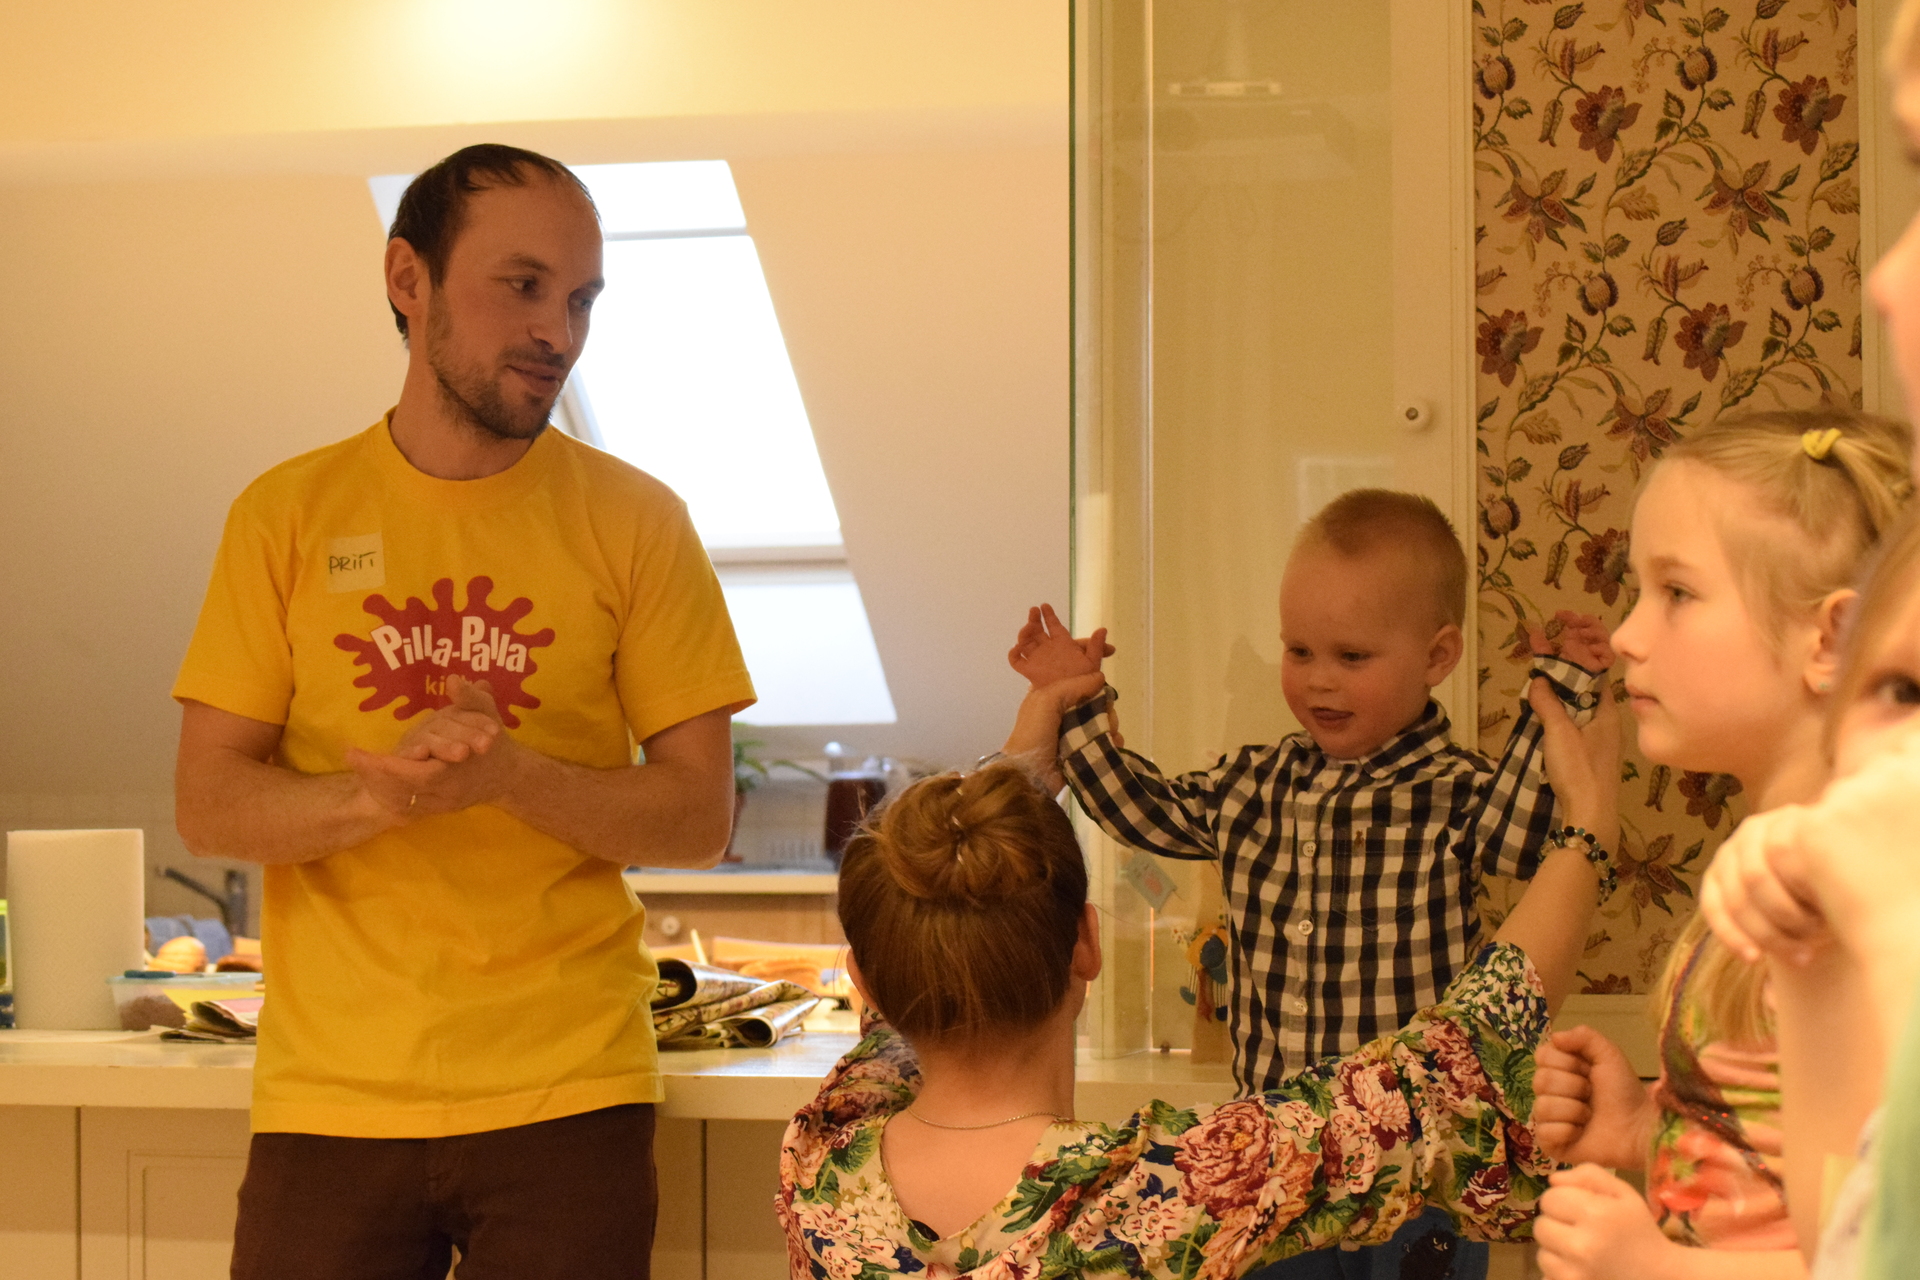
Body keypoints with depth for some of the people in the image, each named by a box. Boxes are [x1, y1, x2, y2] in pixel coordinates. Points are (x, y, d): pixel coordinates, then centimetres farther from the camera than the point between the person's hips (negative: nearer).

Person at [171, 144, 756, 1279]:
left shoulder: (634, 521, 2)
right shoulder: (289, 514, 4)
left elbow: (701, 818, -1)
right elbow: (211, 810, 0)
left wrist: (510, 775, -19)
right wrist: (383, 793, -20)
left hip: (568, 1096, 0)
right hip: (331, 1092, 0)